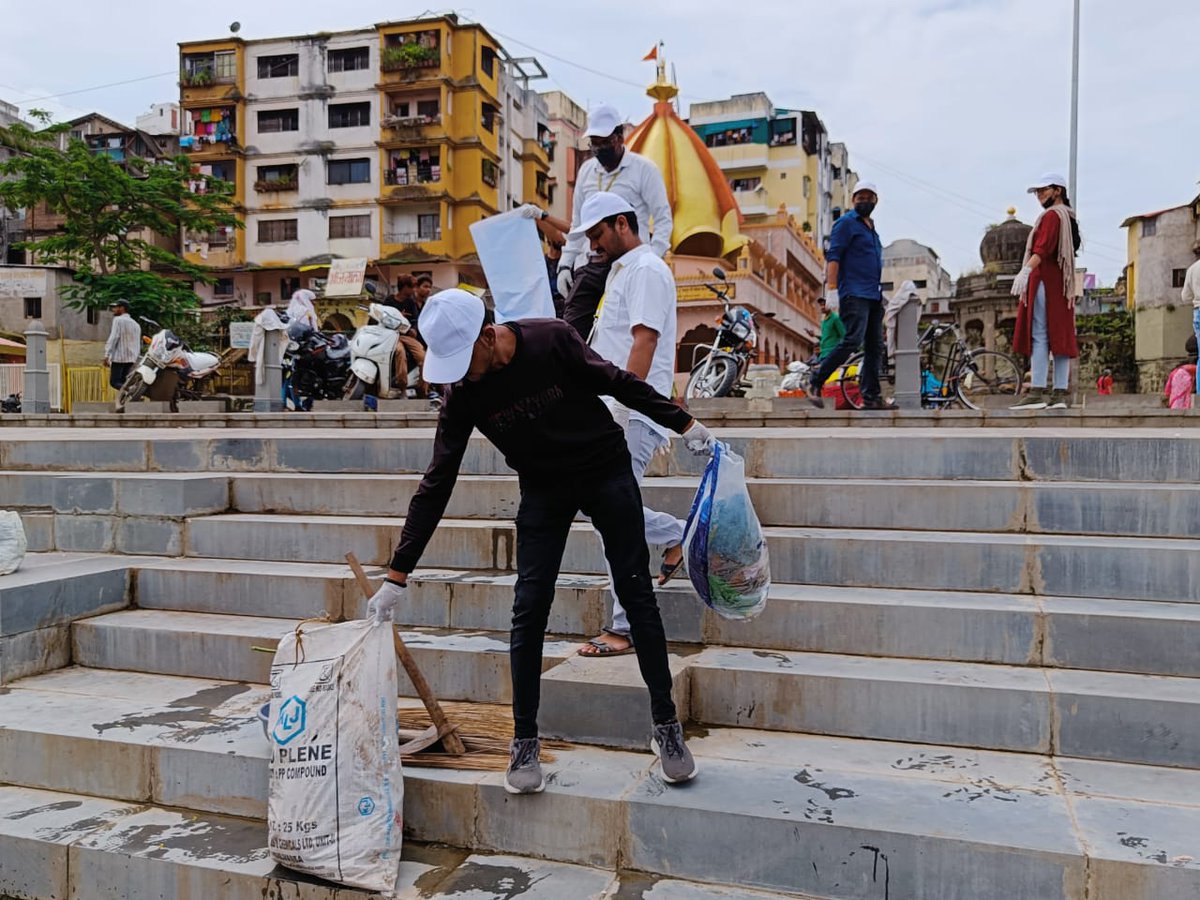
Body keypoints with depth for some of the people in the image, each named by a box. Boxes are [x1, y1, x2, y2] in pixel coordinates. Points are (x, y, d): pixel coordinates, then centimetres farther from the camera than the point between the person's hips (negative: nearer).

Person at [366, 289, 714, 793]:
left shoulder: (552, 340, -23)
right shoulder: (463, 393, -16)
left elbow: (617, 383, -8)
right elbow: (437, 484, -14)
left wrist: (684, 424, -2)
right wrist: (396, 576, -15)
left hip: (607, 471, -1)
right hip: (543, 488, 2)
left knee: (636, 594, 0)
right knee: (529, 609, -6)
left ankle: (666, 726, 13)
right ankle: (524, 741, 8)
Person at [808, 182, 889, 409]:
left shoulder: (871, 228, 24)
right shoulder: (846, 222, -1)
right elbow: (833, 256, -11)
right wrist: (831, 289, -21)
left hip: (874, 296, 9)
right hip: (854, 294, -9)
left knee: (875, 347, 3)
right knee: (853, 340, -20)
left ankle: (871, 397, 5)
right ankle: (816, 384, -12)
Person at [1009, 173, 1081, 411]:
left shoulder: (1052, 215, -7)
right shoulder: (1068, 217, 22)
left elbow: (1042, 248, -21)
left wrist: (1026, 271, -33)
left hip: (1045, 282, -10)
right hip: (1062, 284, 10)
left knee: (1039, 335, -13)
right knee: (1060, 336, 5)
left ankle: (1037, 392, -20)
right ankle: (1060, 394, 4)